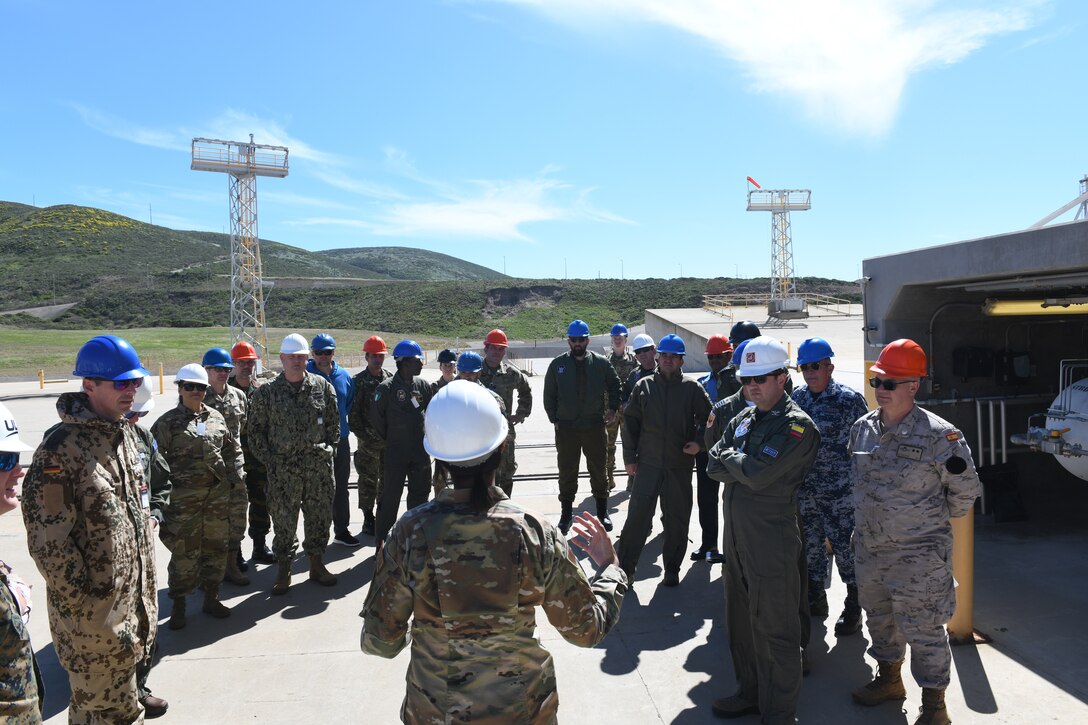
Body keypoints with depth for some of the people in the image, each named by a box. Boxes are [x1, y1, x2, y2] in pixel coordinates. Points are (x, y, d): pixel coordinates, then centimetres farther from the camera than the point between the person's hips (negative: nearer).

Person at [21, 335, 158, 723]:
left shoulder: (125, 434, 6)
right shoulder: (60, 450, -20)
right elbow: (49, 544, -20)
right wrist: (89, 611, -15)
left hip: (133, 601, 7)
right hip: (93, 617, -7)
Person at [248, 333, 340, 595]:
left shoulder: (322, 386, 4)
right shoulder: (267, 392, -1)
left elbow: (333, 421, 10)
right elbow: (256, 430, 3)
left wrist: (329, 450, 4)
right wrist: (269, 460, -4)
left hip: (319, 466, 2)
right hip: (282, 468, -2)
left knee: (320, 516, 11)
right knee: (283, 520, 5)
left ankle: (317, 564, 28)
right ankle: (283, 570, 20)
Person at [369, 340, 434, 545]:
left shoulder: (423, 385, 4)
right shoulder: (386, 387, -11)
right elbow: (376, 418, -4)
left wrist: (427, 437, 13)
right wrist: (390, 439, 4)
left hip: (421, 450, 5)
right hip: (396, 452, -5)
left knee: (420, 493, 14)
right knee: (391, 497, 0)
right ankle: (382, 540, 12)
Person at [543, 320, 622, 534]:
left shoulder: (600, 363, -1)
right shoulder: (558, 365, 0)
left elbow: (614, 384, 14)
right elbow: (549, 395, 6)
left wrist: (613, 408, 4)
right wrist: (554, 418, 1)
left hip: (595, 426, 0)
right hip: (566, 428, 0)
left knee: (598, 470, 10)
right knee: (567, 472, 8)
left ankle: (602, 512, 24)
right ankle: (566, 513, 21)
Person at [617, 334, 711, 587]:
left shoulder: (692, 388, 1)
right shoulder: (644, 386, 4)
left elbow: (708, 419, 8)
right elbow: (630, 421, 7)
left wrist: (699, 443, -8)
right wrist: (630, 457, 4)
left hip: (680, 465, 0)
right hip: (648, 462, 0)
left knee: (677, 518, 9)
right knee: (638, 514, -5)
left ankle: (672, 569, 23)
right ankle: (625, 566, 7)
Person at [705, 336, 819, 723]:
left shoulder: (797, 426, -13)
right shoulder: (743, 419, 11)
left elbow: (758, 474, -24)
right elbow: (713, 467, 5)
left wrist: (730, 458, -7)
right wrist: (744, 467, -12)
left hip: (772, 542, -8)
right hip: (736, 535, 8)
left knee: (774, 630, 4)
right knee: (741, 622, 20)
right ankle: (750, 692, 39)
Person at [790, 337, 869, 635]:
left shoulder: (849, 399, -9)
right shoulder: (797, 396, 6)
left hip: (841, 491, -5)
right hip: (805, 489, 5)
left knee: (845, 546, 1)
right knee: (810, 544, 14)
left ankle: (853, 608, 18)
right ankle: (816, 599, 32)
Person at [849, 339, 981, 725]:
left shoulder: (938, 435, -19)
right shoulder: (862, 428, 0)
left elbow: (965, 489, -7)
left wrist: (935, 521, 2)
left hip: (919, 556, -6)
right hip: (869, 549, 6)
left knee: (924, 631, 6)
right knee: (879, 618, 23)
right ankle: (888, 678, 45)